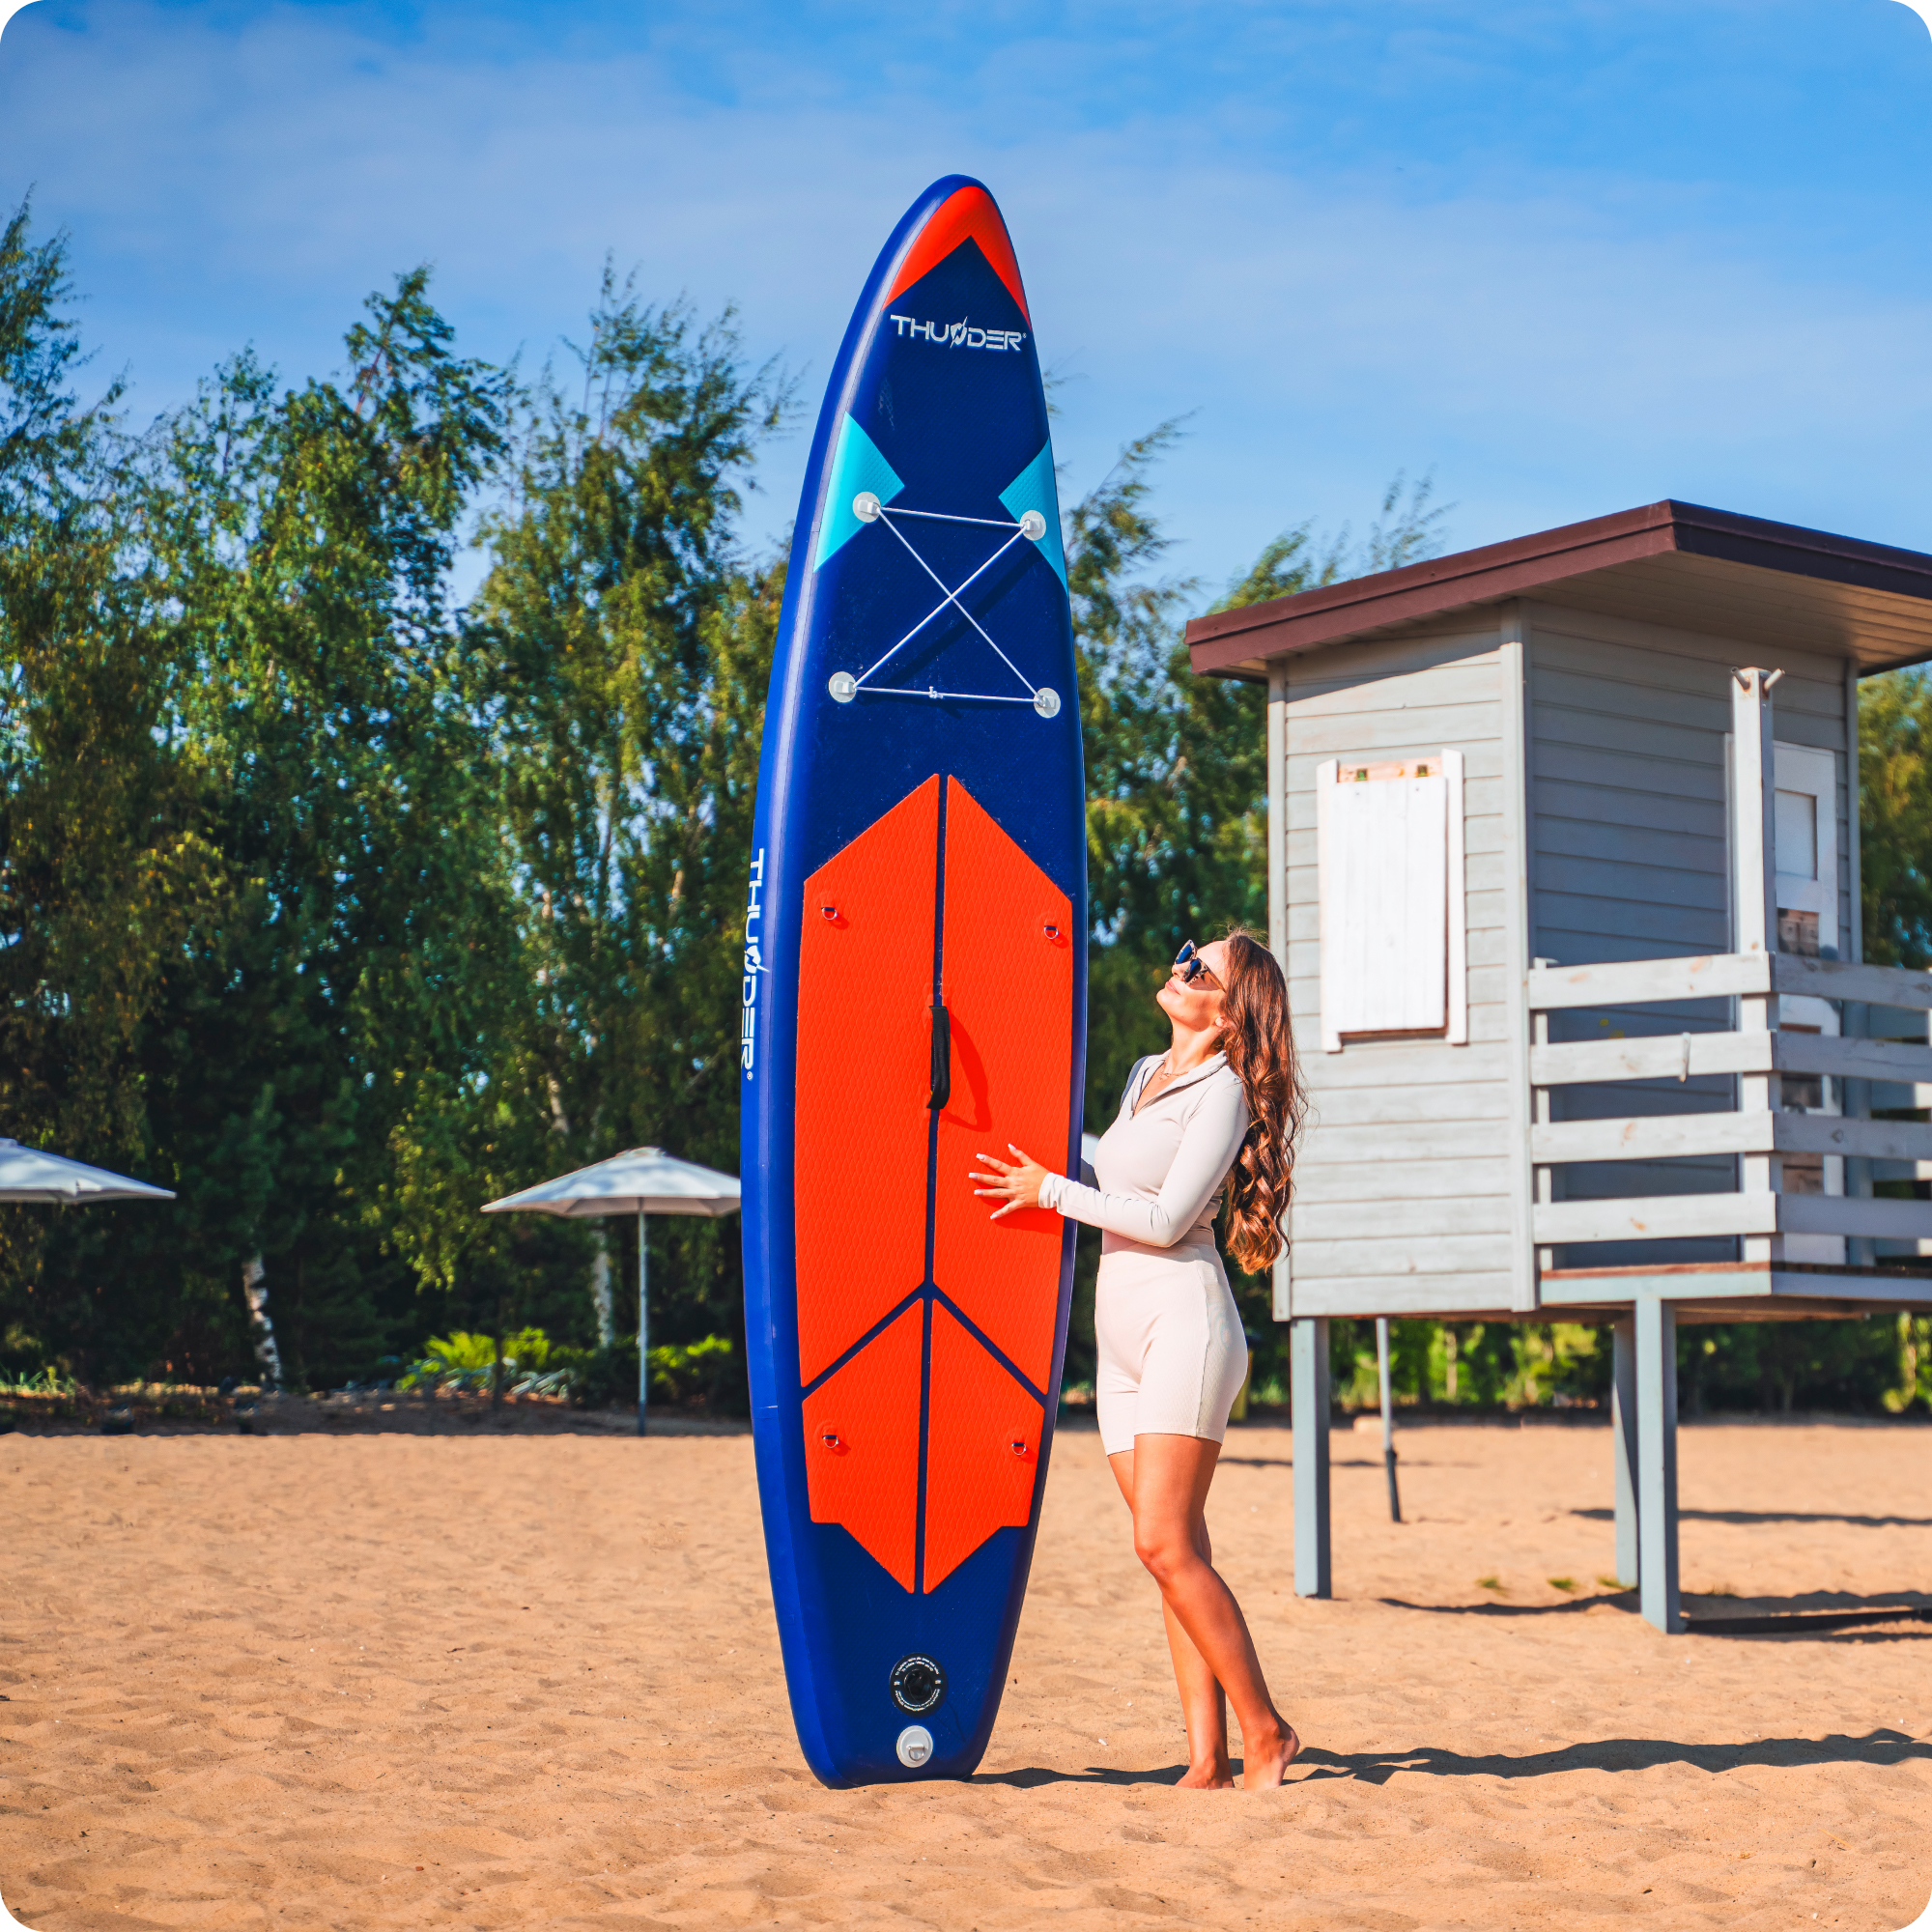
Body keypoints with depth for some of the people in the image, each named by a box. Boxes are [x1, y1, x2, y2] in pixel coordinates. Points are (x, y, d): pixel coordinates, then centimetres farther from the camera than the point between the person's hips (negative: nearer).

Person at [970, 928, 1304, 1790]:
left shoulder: (1223, 1091, -7)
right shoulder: (1145, 1075, 18)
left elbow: (1166, 1219, -13)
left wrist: (1049, 1190, -8)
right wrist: (1021, 1161, 27)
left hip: (1184, 1316, -8)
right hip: (1123, 1331, 8)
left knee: (1165, 1544, -16)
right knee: (1176, 1555, 2)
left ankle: (1265, 1732, -8)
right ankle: (1208, 1760, 0)